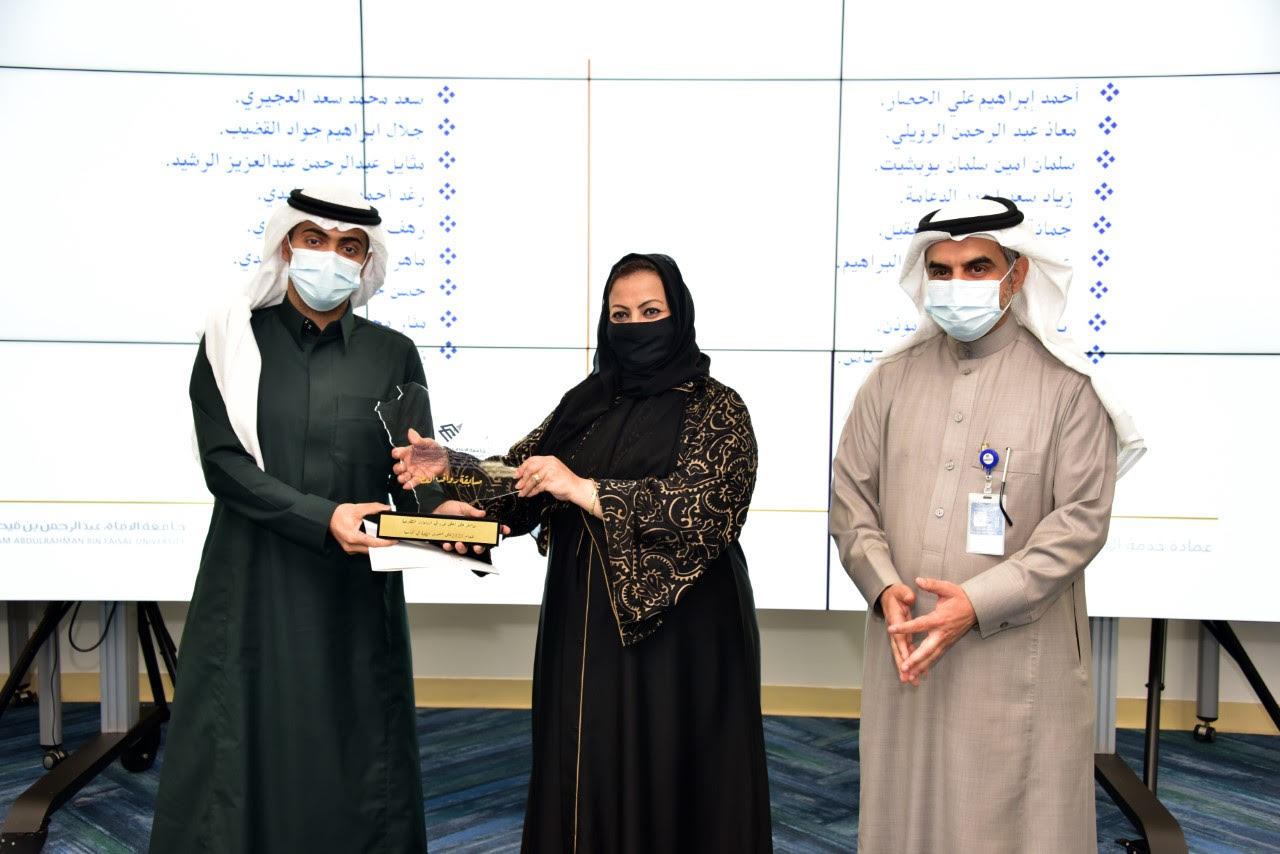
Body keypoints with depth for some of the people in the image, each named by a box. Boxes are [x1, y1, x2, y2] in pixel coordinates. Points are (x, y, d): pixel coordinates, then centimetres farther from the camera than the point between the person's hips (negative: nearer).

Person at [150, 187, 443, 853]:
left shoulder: (393, 355, 6)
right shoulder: (232, 341, 3)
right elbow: (223, 462, -7)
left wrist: (438, 513, -22)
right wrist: (324, 519, -19)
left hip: (356, 593, 1)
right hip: (251, 590, -1)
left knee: (356, 761, 6)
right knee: (239, 760, 4)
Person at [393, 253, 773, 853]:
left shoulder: (717, 409, -4)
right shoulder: (585, 403, 10)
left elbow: (703, 503, -19)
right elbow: (519, 478, 9)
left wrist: (586, 490, -25)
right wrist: (452, 469, -9)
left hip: (676, 629, -4)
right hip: (583, 624, 4)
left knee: (667, 781, 5)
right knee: (586, 777, 11)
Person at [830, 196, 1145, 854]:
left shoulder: (1066, 385, -2)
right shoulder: (893, 378, 8)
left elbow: (1082, 519, -8)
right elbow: (850, 493, 7)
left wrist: (978, 603, -16)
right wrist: (884, 588, -9)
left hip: (1019, 659, -3)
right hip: (905, 652, 3)